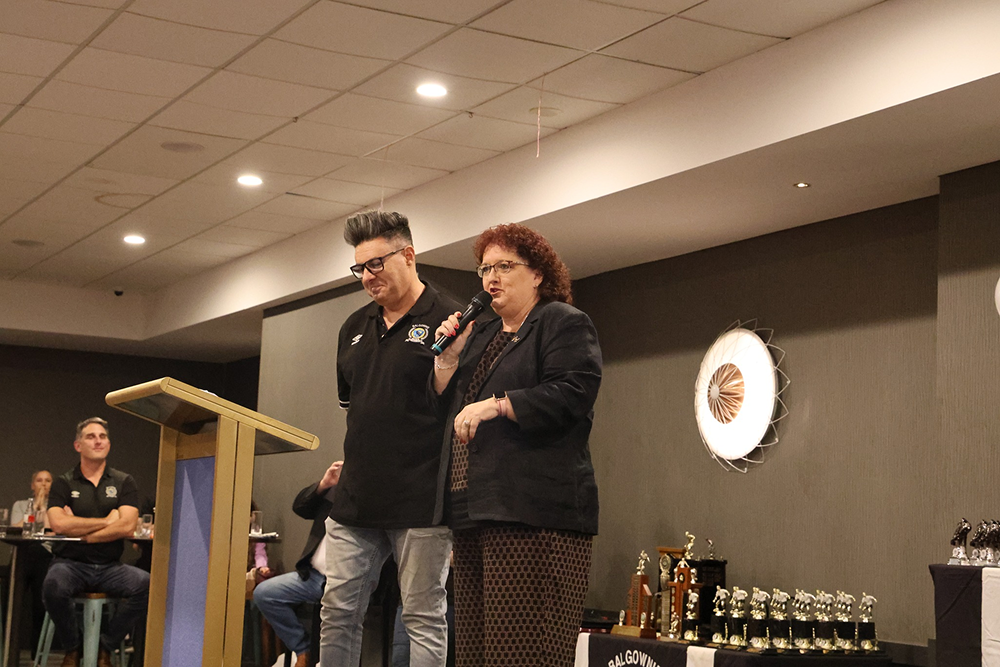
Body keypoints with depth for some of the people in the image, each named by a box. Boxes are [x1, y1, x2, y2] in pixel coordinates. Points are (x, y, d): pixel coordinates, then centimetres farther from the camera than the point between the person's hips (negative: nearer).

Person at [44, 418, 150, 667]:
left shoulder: (124, 482, 9)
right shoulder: (64, 483, 8)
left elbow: (127, 526, -6)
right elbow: (59, 524, -11)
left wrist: (80, 530, -8)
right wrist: (107, 521, -5)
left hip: (110, 567, 1)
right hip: (71, 563, -1)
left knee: (146, 583, -29)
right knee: (54, 585, -37)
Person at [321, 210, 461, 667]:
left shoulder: (448, 320, -5)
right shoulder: (355, 328, 16)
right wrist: (359, 459, 16)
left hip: (420, 503, -7)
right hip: (356, 499, 7)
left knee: (424, 618, 1)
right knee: (337, 611, 9)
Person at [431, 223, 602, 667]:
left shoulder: (563, 323, 3)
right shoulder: (482, 335, 27)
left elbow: (572, 395, -13)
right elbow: (443, 406, 26)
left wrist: (495, 405, -15)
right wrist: (449, 357, 11)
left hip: (532, 516, -8)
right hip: (474, 514, 8)